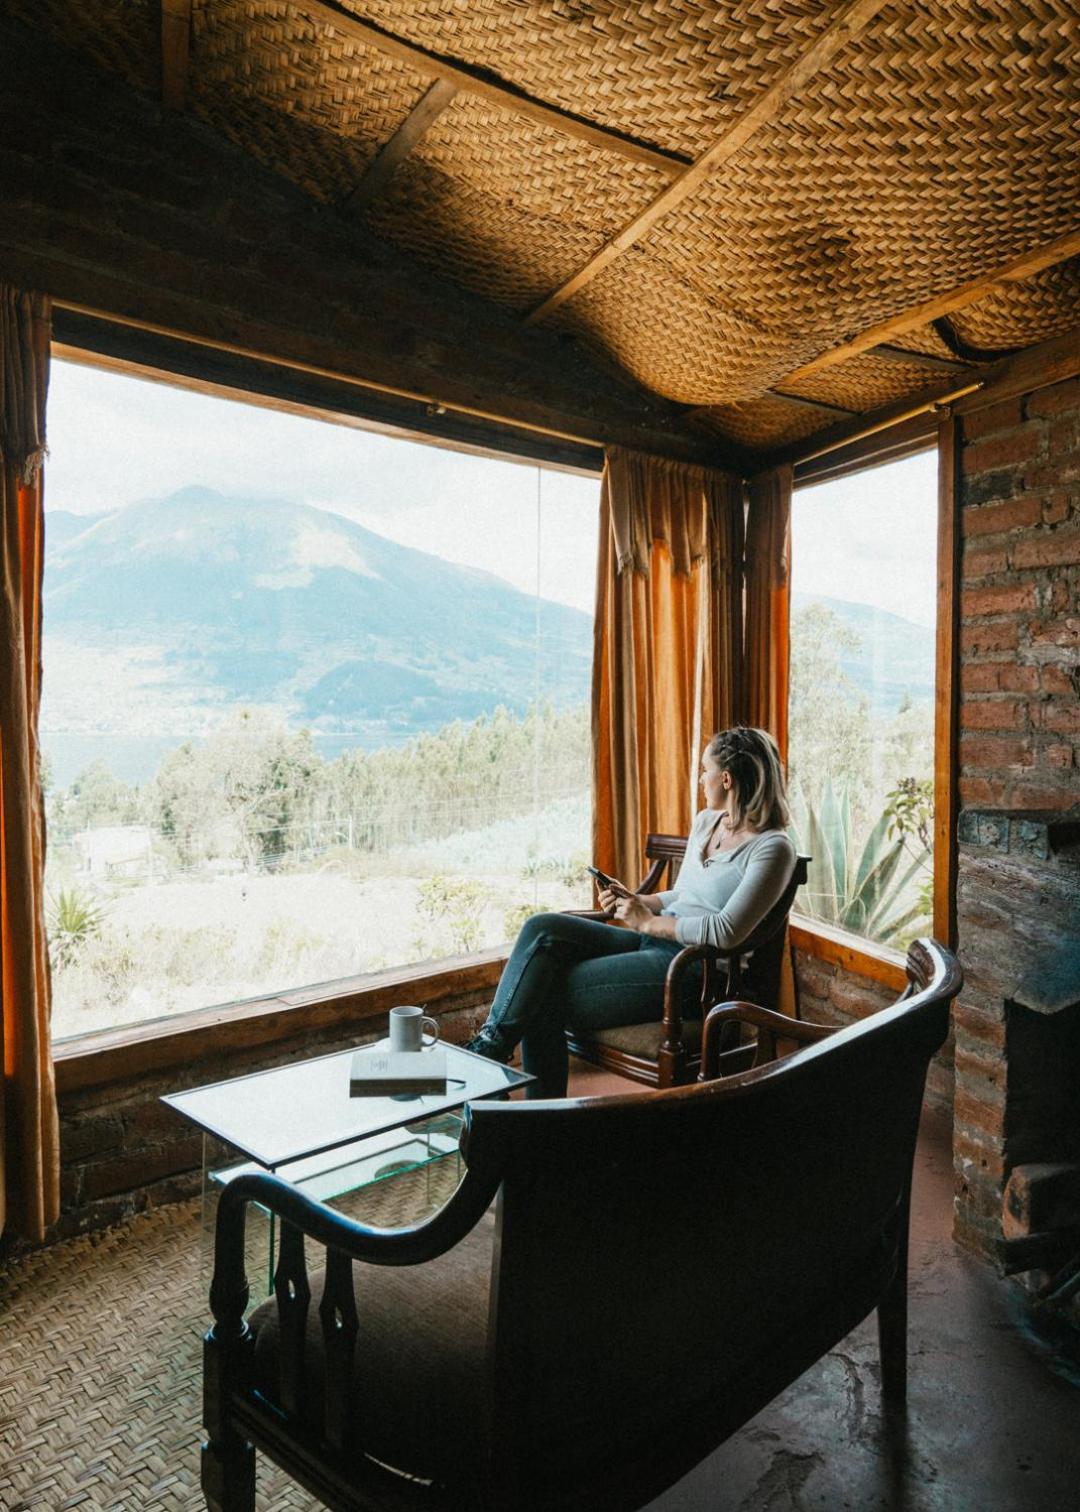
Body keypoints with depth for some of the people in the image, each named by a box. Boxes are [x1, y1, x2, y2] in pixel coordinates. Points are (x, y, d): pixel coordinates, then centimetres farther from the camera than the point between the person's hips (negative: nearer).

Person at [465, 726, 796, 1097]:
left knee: (545, 995, -20)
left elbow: (726, 931, -20)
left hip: (692, 969, -8)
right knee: (543, 928, -16)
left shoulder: (773, 848, -10)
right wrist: (635, 902, 6)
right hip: (653, 942, 8)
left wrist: (649, 922, -12)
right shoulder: (706, 820, 16)